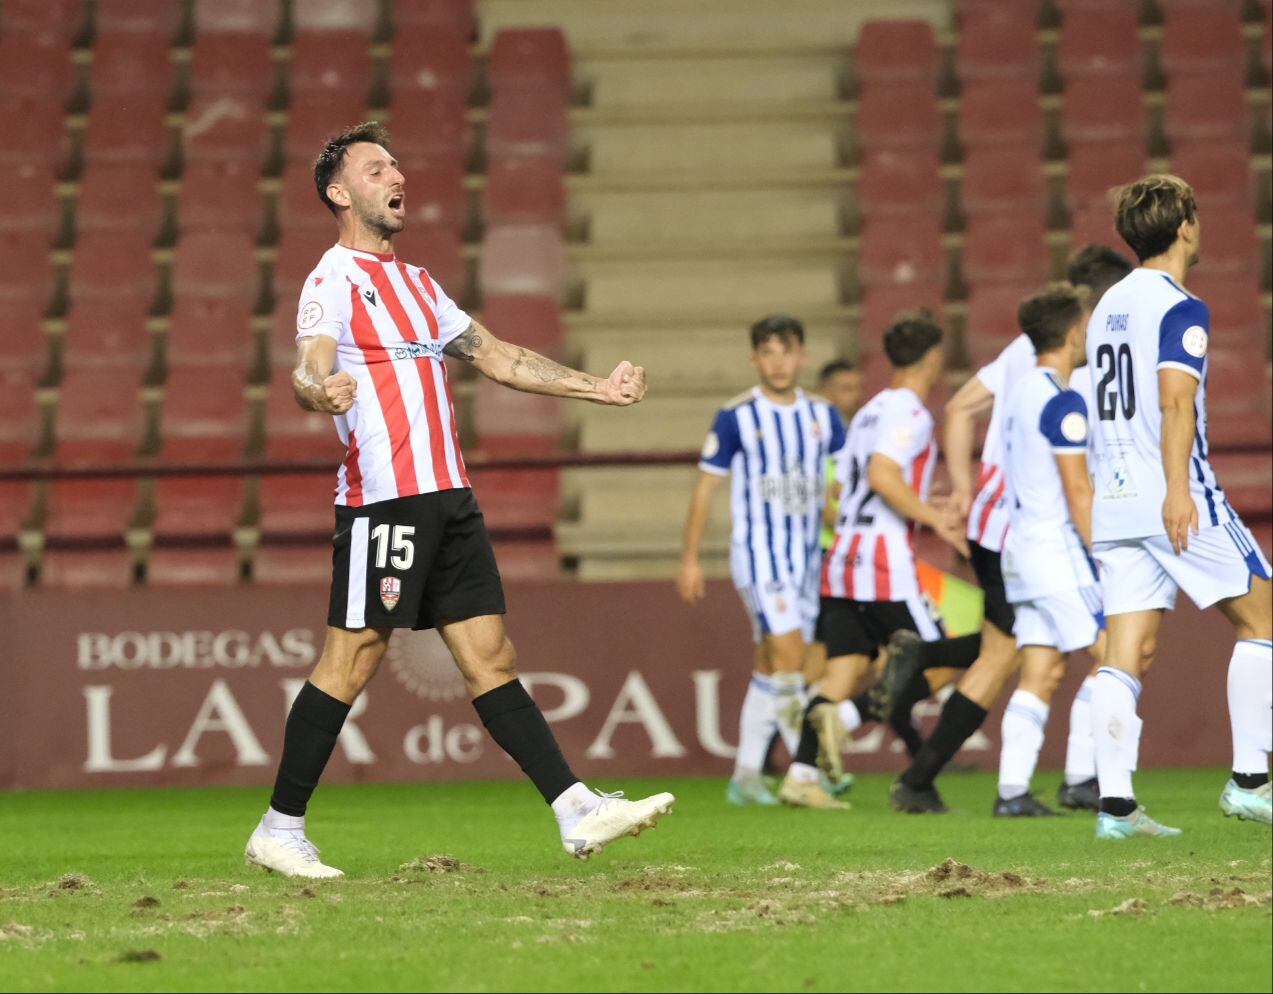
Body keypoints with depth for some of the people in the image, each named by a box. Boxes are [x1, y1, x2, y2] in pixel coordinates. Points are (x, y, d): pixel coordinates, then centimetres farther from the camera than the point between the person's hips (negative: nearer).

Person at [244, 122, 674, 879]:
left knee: (489, 655, 4)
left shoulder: (416, 283, 23)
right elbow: (308, 371, -19)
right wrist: (321, 391, -43)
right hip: (382, 498, -8)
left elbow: (498, 358, 28)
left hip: (447, 498, 8)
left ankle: (577, 812, -1)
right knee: (352, 661, -6)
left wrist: (598, 387, 27)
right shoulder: (334, 279, -4)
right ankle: (280, 830, 2)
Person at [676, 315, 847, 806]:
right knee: (788, 653, -19)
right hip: (758, 553, -5)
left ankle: (746, 775, 12)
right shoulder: (736, 416, -5)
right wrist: (690, 558, -2)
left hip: (807, 557, 5)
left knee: (770, 669, 7)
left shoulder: (823, 416, 7)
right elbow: (705, 486, 0)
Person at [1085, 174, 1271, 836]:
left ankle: (1114, 804, -7)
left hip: (1114, 502, 8)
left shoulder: (1108, 306, 18)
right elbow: (1175, 398, -21)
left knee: (1127, 654, 2)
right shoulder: (1180, 309, -8)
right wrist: (1178, 489, -28)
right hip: (1175, 501, -8)